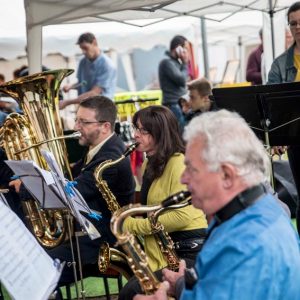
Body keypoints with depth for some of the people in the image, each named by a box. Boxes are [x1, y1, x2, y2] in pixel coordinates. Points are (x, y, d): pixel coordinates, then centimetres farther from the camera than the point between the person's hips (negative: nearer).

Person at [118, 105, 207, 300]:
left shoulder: (179, 163, -13)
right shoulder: (151, 164, 16)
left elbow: (182, 216, -22)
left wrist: (132, 225, -15)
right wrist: (125, 219, 2)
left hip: (190, 253, -9)